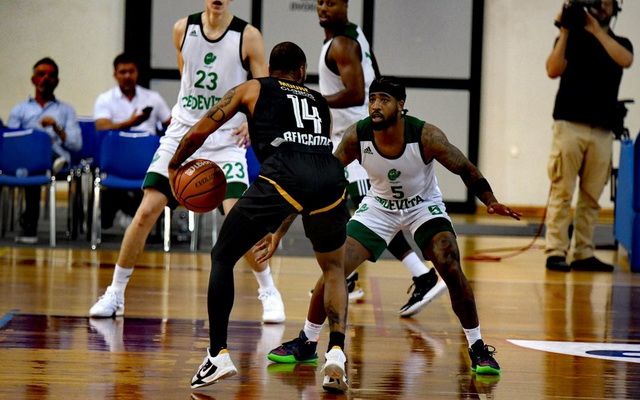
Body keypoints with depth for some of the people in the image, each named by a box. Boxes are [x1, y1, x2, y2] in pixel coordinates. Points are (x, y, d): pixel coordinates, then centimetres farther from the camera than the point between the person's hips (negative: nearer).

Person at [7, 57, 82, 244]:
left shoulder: (66, 110, 26)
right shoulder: (19, 110, 27)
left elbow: (76, 144, 11)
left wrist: (57, 128, -3)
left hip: (57, 157, 0)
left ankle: (29, 224, -38)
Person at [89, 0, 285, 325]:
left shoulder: (248, 36, -9)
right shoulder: (183, 29, -1)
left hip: (225, 140, -3)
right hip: (182, 133, 3)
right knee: (146, 212, -4)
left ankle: (269, 292, 3)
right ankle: (115, 292, 10)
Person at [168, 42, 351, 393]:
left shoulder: (253, 89, 26)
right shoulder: (320, 103, 36)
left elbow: (199, 132, 23)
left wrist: (174, 166, 44)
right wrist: (279, 230, 49)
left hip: (283, 174, -3)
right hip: (330, 178, 3)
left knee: (222, 258, 16)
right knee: (334, 269, 28)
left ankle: (218, 355, 8)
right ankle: (336, 354, 8)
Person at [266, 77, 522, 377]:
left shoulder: (426, 136, -29)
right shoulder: (357, 136, -23)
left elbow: (465, 169, -15)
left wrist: (491, 203, -32)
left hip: (424, 206, -2)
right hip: (379, 206, 2)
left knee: (452, 270, -23)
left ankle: (478, 349, -7)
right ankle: (305, 344, 10)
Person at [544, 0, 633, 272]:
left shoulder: (620, 43, 15)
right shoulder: (571, 37, 10)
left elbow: (625, 60, -9)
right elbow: (553, 71, -5)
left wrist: (597, 30, -11)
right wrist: (565, 33, -8)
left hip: (602, 131, 3)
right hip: (570, 125, -3)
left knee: (591, 197, 1)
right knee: (562, 193, -6)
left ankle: (584, 254, 3)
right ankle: (555, 252, -8)